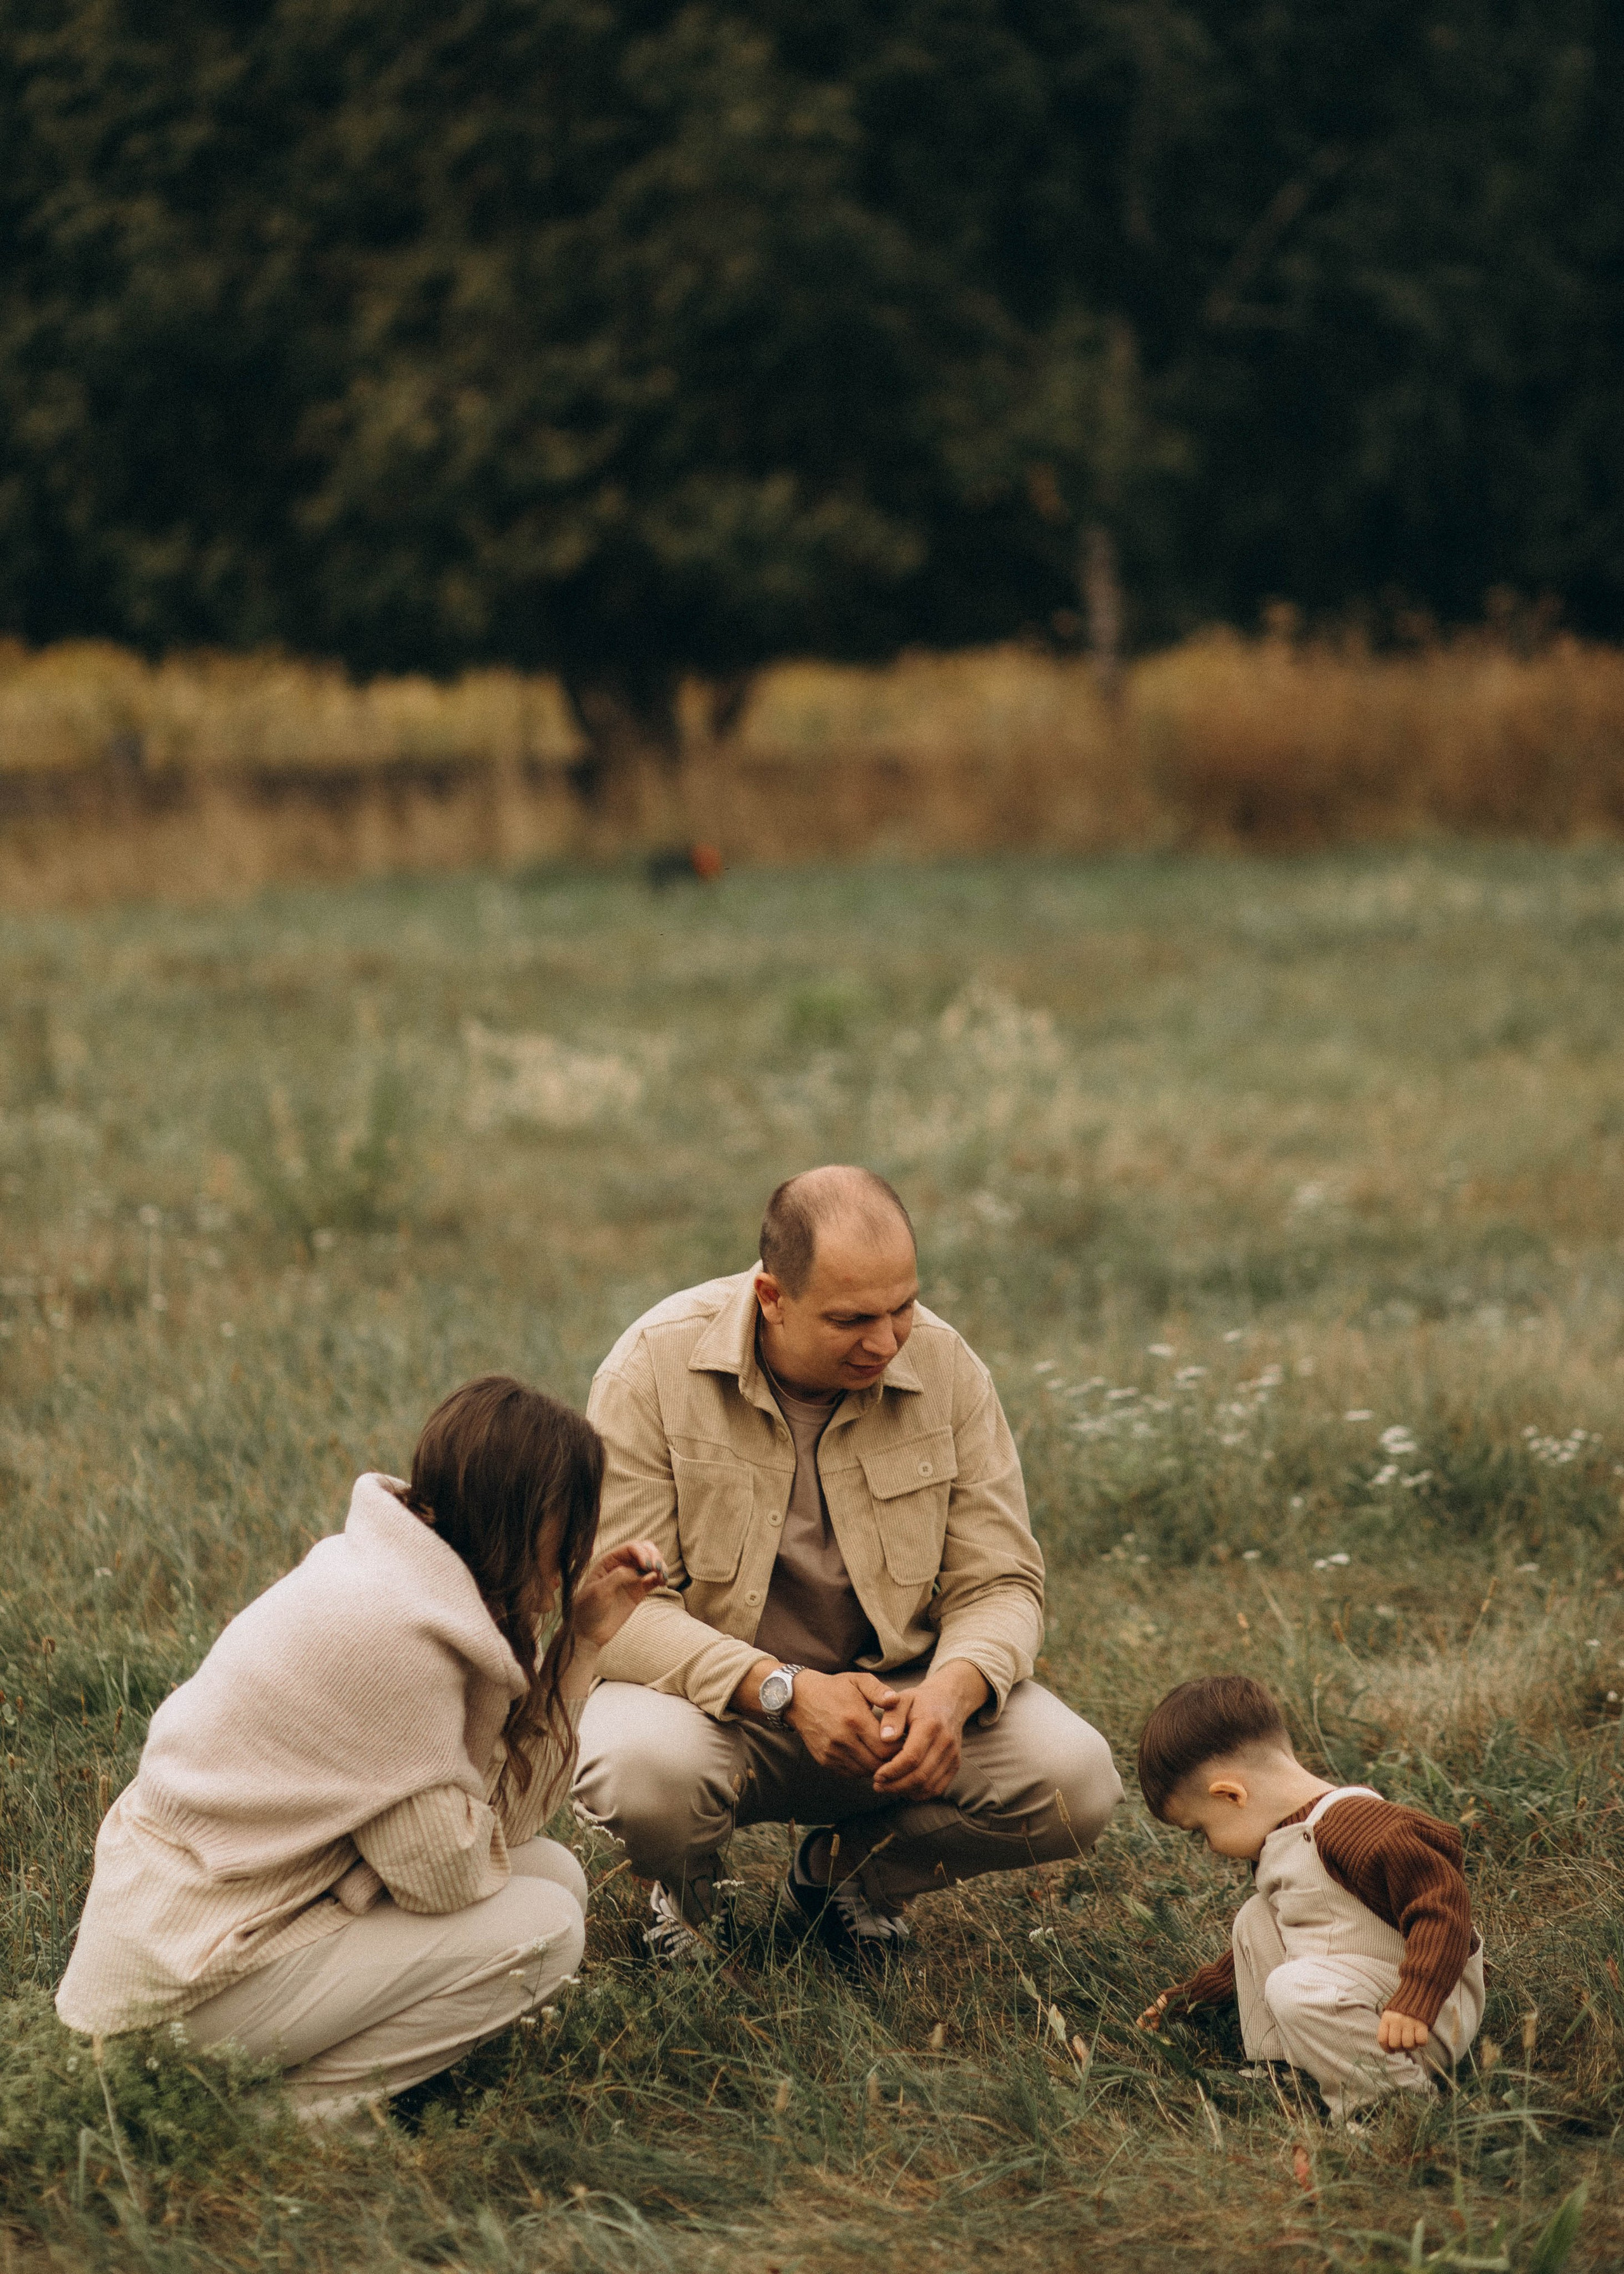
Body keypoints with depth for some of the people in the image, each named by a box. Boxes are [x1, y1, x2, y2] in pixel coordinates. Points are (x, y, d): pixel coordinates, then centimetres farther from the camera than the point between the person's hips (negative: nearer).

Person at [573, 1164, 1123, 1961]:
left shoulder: (944, 1367, -6)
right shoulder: (656, 1367, -16)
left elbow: (999, 1584, -3)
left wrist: (952, 1691, -27)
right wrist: (785, 1690, -33)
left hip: (895, 1691, 3)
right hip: (706, 1694, -3)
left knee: (1075, 1780, -22)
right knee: (643, 1769, -38)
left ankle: (847, 1870, 9)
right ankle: (687, 1886, 3)